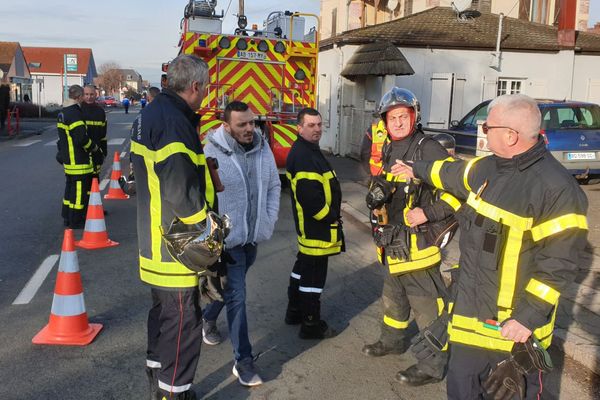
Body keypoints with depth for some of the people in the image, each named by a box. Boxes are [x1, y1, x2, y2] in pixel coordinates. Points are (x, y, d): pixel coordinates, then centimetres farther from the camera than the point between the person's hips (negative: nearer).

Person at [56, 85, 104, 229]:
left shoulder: (62, 113, 13)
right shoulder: (75, 114, -19)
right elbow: (81, 138, -24)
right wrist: (94, 147, -10)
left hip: (68, 158, 10)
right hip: (78, 160, -10)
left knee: (70, 187, 19)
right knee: (80, 189, -3)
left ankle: (67, 217, 28)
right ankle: (75, 221, 3)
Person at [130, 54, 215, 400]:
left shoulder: (151, 114, 10)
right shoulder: (174, 124, -23)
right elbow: (180, 191, -28)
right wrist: (206, 225, -14)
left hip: (155, 238, 11)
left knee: (164, 311, 23)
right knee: (183, 321, 3)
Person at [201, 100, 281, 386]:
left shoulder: (263, 149, 0)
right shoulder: (212, 154, -18)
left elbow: (274, 186, 12)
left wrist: (270, 219, 5)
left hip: (254, 236, 6)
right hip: (227, 239, -6)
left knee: (229, 288, 24)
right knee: (236, 296, -3)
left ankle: (208, 319, 51)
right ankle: (243, 360, 9)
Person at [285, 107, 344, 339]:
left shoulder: (309, 150, 13)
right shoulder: (303, 156, -21)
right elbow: (309, 195, -28)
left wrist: (331, 213, 12)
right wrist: (330, 217, -16)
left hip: (310, 225, 11)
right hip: (316, 227, -11)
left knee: (303, 266, 21)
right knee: (314, 276, -1)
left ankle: (294, 312, 35)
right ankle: (311, 325, 11)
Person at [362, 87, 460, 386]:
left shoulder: (428, 149, -15)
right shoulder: (387, 152, 11)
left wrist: (429, 213, -24)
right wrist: (376, 195, 6)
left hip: (419, 241, -9)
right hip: (394, 242, 9)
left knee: (426, 305, -2)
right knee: (393, 295, 26)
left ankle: (433, 366, 13)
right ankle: (392, 340, 47)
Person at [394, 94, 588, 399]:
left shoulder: (557, 189, -21)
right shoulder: (486, 168, 3)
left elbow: (559, 263, -21)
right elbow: (450, 174, 25)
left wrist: (529, 317, -22)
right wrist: (417, 169, 40)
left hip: (514, 325, -7)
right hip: (470, 310, 7)